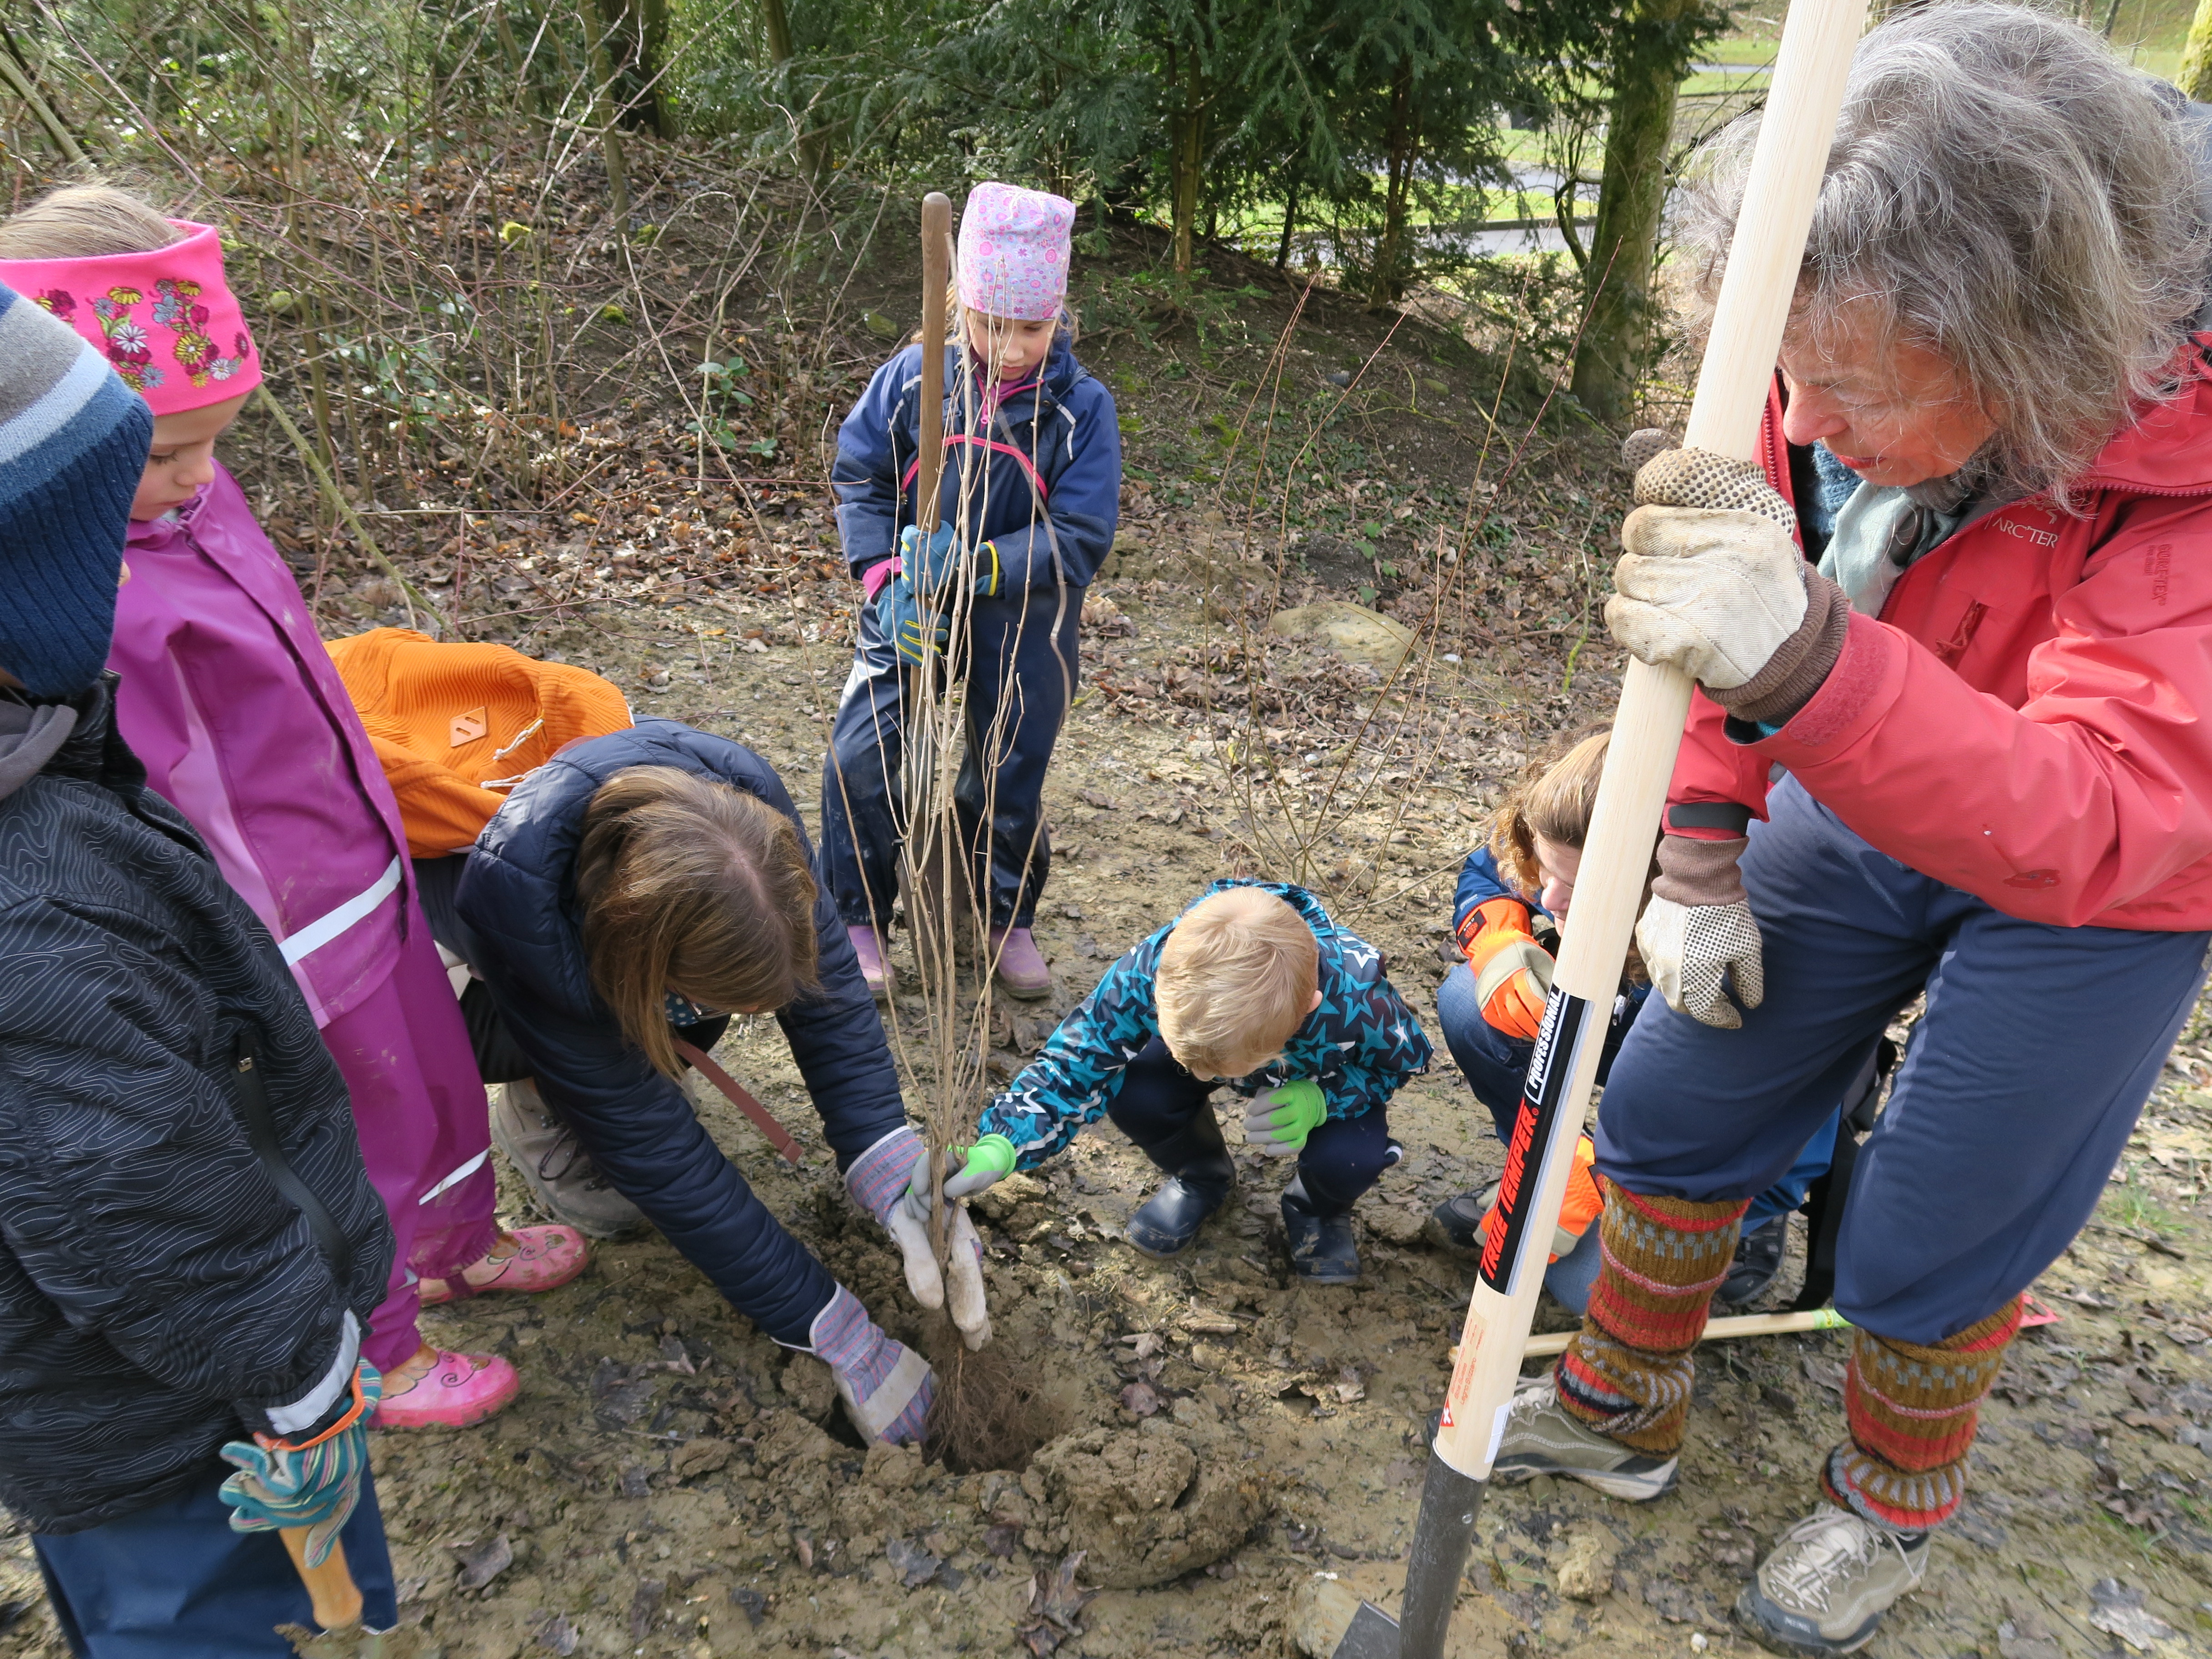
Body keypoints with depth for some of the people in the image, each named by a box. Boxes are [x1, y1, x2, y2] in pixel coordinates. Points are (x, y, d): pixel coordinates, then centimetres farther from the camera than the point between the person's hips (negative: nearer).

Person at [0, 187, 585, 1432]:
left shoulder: (184, 492, -6)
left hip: (363, 874, 8)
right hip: (287, 945, -8)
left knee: (431, 1069, 28)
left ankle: (457, 1242, 56)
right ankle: (376, 1354, 44)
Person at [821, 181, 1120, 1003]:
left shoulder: (1082, 408, -10)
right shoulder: (913, 378, -6)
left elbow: (1080, 539, -14)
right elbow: (860, 478, 0)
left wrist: (970, 563, -26)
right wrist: (889, 580, -15)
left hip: (1022, 623, 0)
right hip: (911, 609, 1)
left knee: (1009, 779, 10)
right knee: (863, 762, -6)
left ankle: (1008, 920, 34)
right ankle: (856, 919, 17)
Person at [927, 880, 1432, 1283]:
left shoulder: (1358, 998, -42)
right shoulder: (1152, 971, -41)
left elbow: (1403, 1058, -18)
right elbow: (1076, 1059, -30)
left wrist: (1320, 1098, -37)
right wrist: (996, 1147, -46)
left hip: (1321, 1073, -1)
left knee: (1348, 1159, -31)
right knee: (1134, 1097, -27)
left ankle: (1321, 1208, 10)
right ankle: (1200, 1179, 10)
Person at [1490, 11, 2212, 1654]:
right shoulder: (1848, 374, -19)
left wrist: (1803, 662, -64)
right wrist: (1701, 864, -2)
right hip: (1860, 805, 5)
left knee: (1926, 1253, 5)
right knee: (1672, 1110, 10)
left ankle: (1893, 1505, 40)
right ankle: (1618, 1410, 37)